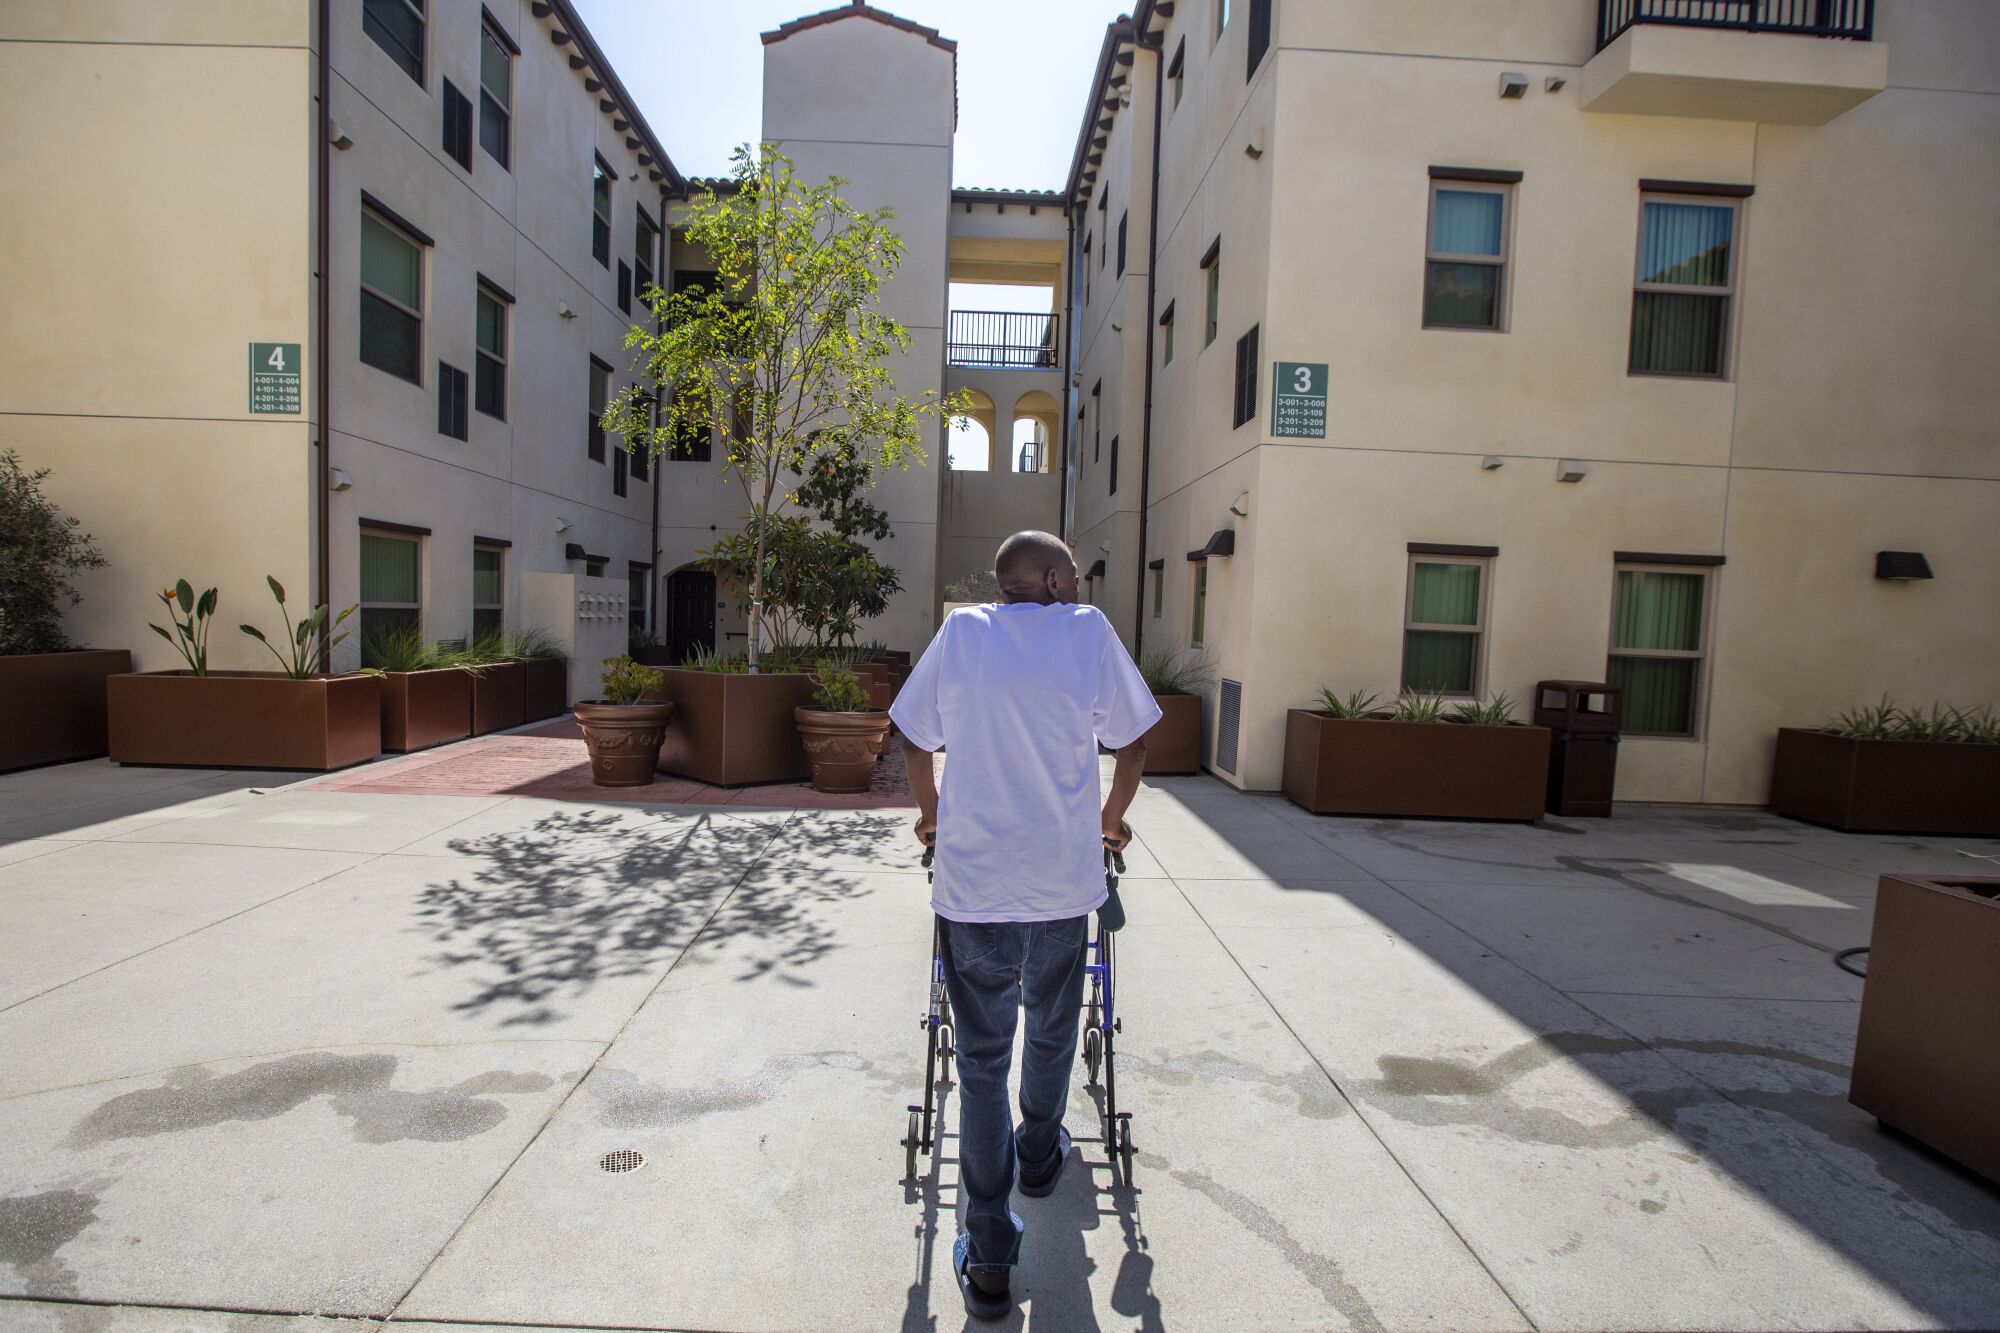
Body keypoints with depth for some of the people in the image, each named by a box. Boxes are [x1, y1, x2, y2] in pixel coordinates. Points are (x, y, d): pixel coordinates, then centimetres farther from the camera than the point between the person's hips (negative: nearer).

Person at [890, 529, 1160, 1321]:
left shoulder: (961, 631, 2)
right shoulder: (1090, 632, -2)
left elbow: (916, 741, 9)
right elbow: (1130, 745, 4)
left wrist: (931, 814, 26)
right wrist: (1111, 822, 21)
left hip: (970, 883, 0)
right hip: (1063, 881, 0)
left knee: (981, 1056, 11)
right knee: (1051, 1029, 25)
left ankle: (989, 1260, 16)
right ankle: (1039, 1157, 49)